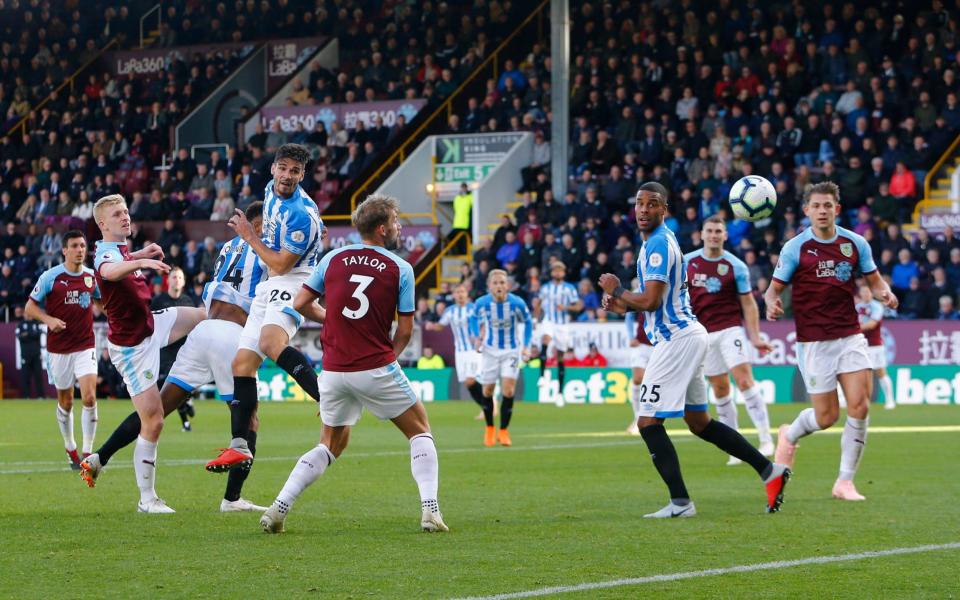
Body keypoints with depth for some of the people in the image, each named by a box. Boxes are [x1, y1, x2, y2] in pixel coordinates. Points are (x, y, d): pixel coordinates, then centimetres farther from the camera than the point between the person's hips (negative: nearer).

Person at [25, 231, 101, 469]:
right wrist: (49, 320, -21)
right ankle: (70, 449, 28)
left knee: (89, 397, -15)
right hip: (58, 349, -1)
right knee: (65, 402, 8)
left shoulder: (91, 276, 3)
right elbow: (30, 308, -3)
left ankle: (87, 452, -8)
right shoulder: (50, 277, -7)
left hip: (85, 346, 1)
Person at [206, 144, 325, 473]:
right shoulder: (271, 190, 8)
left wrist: (250, 237, -9)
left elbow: (281, 265, -17)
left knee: (271, 342, -37)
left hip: (292, 282, -9)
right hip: (269, 286, 9)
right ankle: (239, 447, 7)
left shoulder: (303, 215, -20)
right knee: (243, 363, 5)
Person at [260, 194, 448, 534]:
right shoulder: (400, 269, -2)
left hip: (334, 372, 4)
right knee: (420, 431, 14)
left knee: (331, 445, 20)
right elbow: (405, 330, -1)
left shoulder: (333, 259, 5)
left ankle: (278, 508, 7)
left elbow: (301, 304, 7)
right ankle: (430, 510, -1)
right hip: (377, 370, -4)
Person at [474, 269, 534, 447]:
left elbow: (528, 322, 0)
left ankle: (503, 431, 0)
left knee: (508, 390, -14)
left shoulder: (517, 303, -19)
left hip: (511, 350, -1)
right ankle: (489, 429, 26)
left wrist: (526, 346, -6)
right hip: (490, 350, 1)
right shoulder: (481, 303, -15)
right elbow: (477, 318, 8)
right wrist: (478, 337, -4)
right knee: (488, 391, 4)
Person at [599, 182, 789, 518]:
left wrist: (617, 291, -6)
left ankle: (680, 503, -10)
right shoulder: (661, 240, 17)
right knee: (699, 422, 16)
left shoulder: (658, 244, -14)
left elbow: (651, 301, -21)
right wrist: (624, 306, 13)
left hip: (677, 339, -10)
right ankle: (769, 470, 15)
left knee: (649, 423, -9)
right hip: (688, 336, 10)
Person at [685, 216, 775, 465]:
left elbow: (748, 303, -1)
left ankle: (766, 439, -16)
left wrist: (755, 337, -6)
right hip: (703, 334, 3)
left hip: (730, 329, -3)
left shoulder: (736, 266, -4)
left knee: (744, 380, -17)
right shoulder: (687, 262, 3)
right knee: (720, 389, 5)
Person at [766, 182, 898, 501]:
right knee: (827, 416, 0)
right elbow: (774, 288, -2)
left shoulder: (855, 244, 3)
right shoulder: (795, 248, -6)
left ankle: (845, 482, 0)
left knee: (860, 406, -11)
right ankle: (789, 435, 35)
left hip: (850, 337, 3)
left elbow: (874, 280, 12)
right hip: (813, 341, -3)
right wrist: (772, 304, -25)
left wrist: (885, 293, -11)